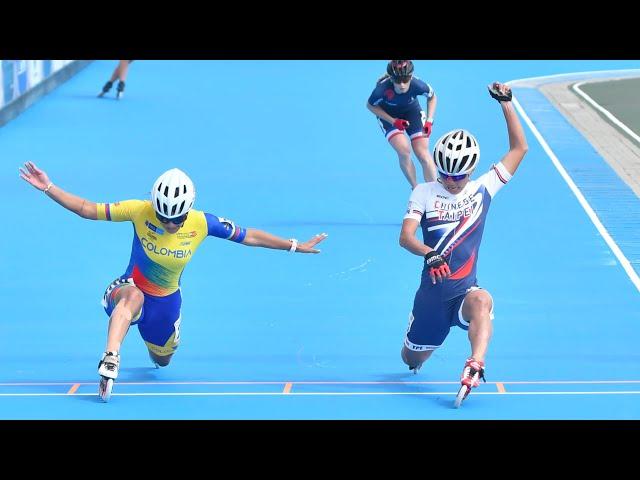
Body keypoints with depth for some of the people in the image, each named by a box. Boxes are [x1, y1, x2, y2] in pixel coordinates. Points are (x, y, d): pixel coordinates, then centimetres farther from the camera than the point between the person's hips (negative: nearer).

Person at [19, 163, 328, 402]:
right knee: (133, 296, -41)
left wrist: (295, 246, -3)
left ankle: (154, 340, 60)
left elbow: (247, 236, -6)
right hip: (130, 288, -3)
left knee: (162, 360, 22)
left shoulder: (202, 224, -17)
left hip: (167, 301, 3)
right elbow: (87, 209, -17)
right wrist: (48, 188, -26)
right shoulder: (139, 211, -22)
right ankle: (110, 360, -49)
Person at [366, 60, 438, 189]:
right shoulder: (382, 89, -38)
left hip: (411, 111, 1)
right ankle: (415, 189, 0)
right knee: (404, 151, -20)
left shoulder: (417, 85, -34)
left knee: (423, 153, -7)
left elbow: (432, 97, -9)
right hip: (389, 115, -1)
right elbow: (370, 106, -16)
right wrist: (393, 121, -23)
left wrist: (429, 121, -16)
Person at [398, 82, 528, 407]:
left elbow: (519, 148, 6)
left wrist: (506, 103, -1)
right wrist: (429, 253, -34)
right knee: (412, 360, 12)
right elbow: (405, 236, -12)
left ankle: (474, 368, -52)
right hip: (433, 291, 1)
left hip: (465, 291, -1)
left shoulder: (482, 189, 5)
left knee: (482, 302, -38)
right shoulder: (424, 192, 1)